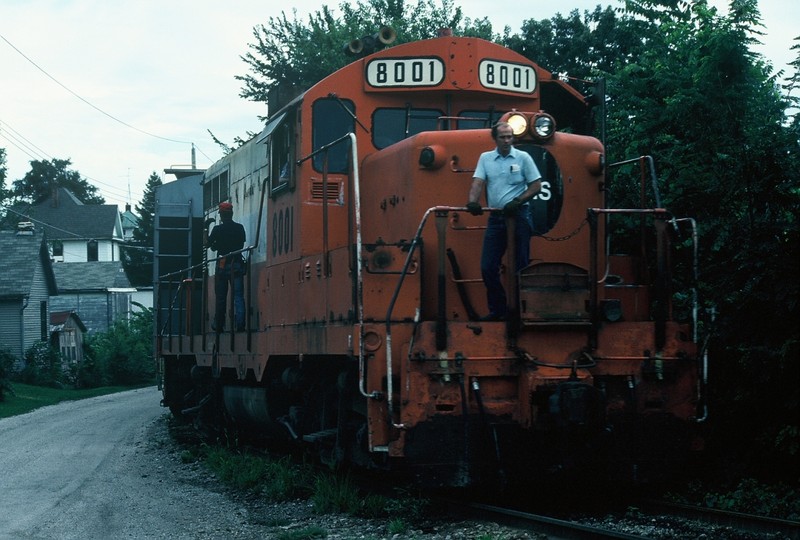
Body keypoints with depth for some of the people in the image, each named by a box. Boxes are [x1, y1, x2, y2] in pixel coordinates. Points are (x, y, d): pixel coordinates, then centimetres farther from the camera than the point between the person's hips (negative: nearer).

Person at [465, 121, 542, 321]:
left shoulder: (523, 157, 0)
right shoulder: (485, 158, 8)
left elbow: (536, 185, -1)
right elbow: (478, 182, -2)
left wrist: (517, 201, -14)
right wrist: (472, 201, -21)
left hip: (519, 216, -3)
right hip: (496, 217, 3)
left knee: (521, 266, 0)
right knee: (488, 267, 1)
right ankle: (497, 310, 13)